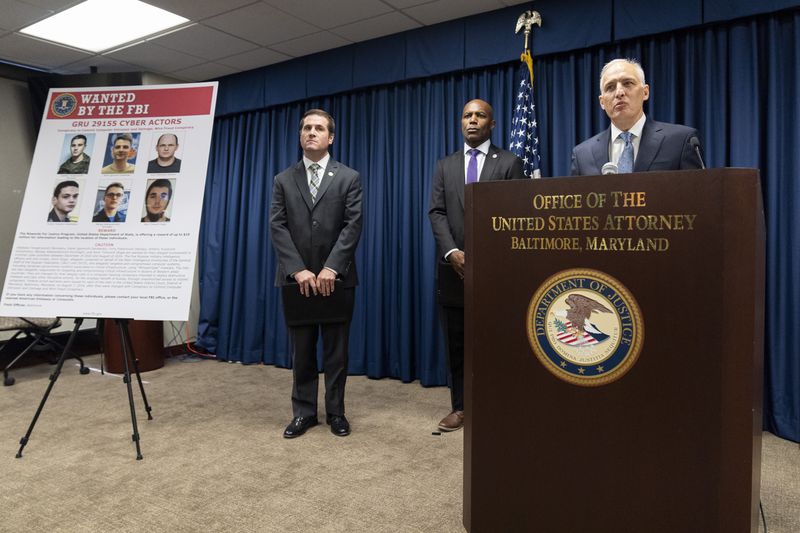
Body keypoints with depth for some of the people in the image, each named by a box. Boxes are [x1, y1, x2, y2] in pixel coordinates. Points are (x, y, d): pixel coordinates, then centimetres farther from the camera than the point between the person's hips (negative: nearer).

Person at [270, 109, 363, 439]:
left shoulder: (349, 178, 4)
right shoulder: (283, 180, 8)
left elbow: (353, 226, -6)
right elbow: (277, 227, -1)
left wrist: (330, 268, -16)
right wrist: (299, 270, -13)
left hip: (337, 278, -1)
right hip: (296, 278, 2)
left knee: (336, 350, 7)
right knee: (302, 351, 9)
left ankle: (336, 412, 21)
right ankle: (304, 412, 21)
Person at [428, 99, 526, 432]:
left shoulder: (509, 163, 4)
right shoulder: (445, 165, 13)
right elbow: (436, 212, 4)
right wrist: (452, 252, -11)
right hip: (455, 267, 3)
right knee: (456, 344, 7)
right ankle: (460, 407, 18)